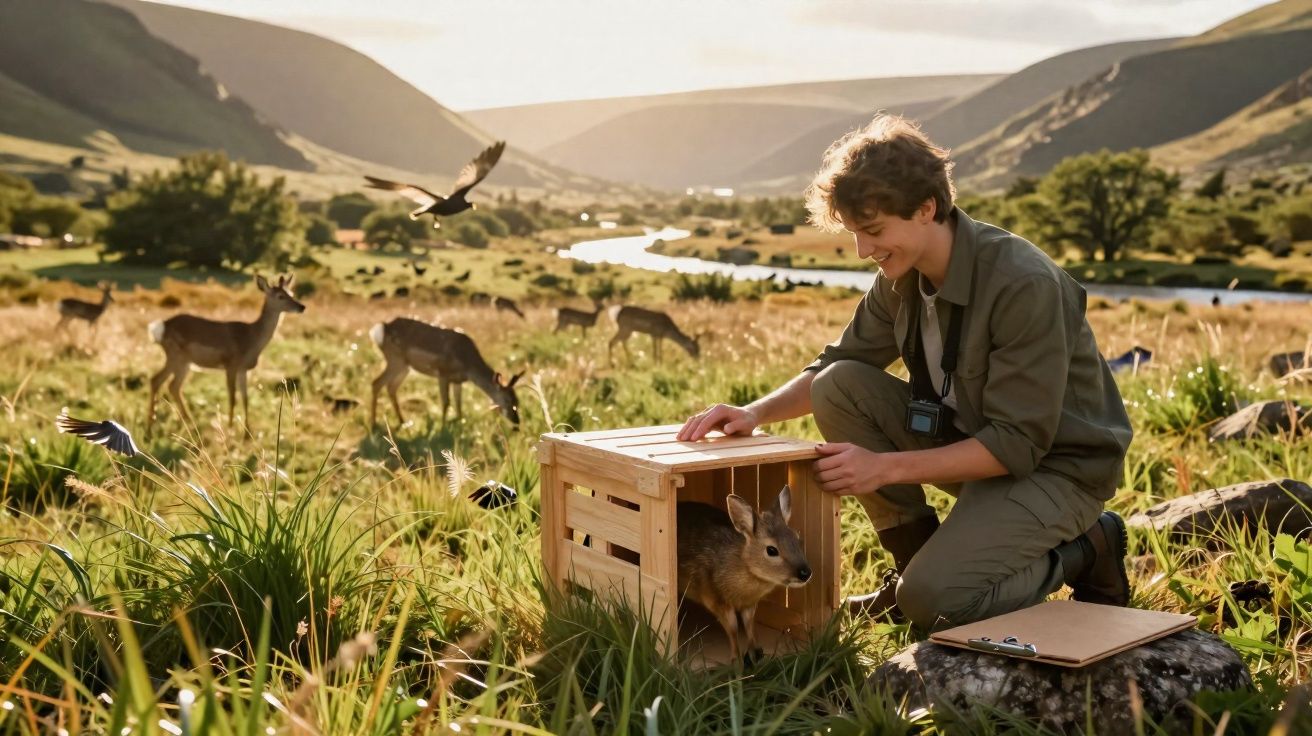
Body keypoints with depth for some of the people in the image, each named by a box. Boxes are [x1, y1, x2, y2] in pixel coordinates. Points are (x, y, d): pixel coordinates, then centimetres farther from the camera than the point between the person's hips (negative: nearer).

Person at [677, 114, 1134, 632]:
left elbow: (1017, 444, -28)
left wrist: (885, 467, -31)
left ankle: (1083, 554, 2)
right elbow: (835, 364, 5)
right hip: (969, 441, 7)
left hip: (1054, 467, -7)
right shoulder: (903, 275, -5)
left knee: (933, 600, -25)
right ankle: (916, 560, 0)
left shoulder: (1025, 286, -28)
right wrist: (756, 412, -14)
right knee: (839, 386, -12)